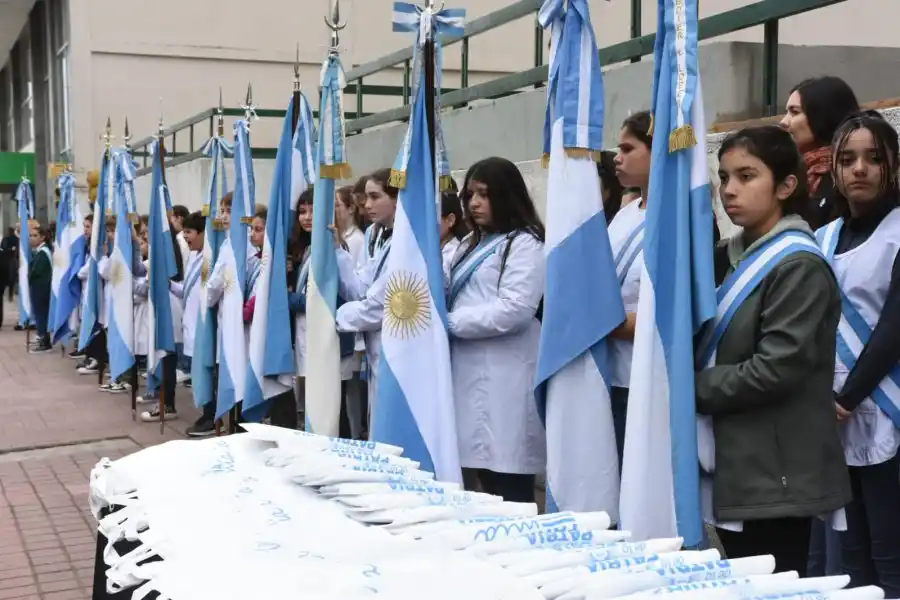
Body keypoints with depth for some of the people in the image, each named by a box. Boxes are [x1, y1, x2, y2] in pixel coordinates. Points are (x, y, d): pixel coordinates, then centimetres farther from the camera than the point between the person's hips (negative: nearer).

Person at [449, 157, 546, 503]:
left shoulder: (525, 244, -5)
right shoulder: (473, 245, 23)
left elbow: (515, 310, -17)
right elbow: (453, 297, 23)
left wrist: (450, 323, -11)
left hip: (504, 379, -8)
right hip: (469, 371, 8)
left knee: (507, 488, -7)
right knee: (477, 476, 9)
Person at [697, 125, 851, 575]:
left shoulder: (799, 265, -13)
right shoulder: (733, 257, 12)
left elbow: (776, 368, -21)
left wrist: (693, 388, -11)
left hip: (776, 479, -8)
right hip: (736, 472, 8)